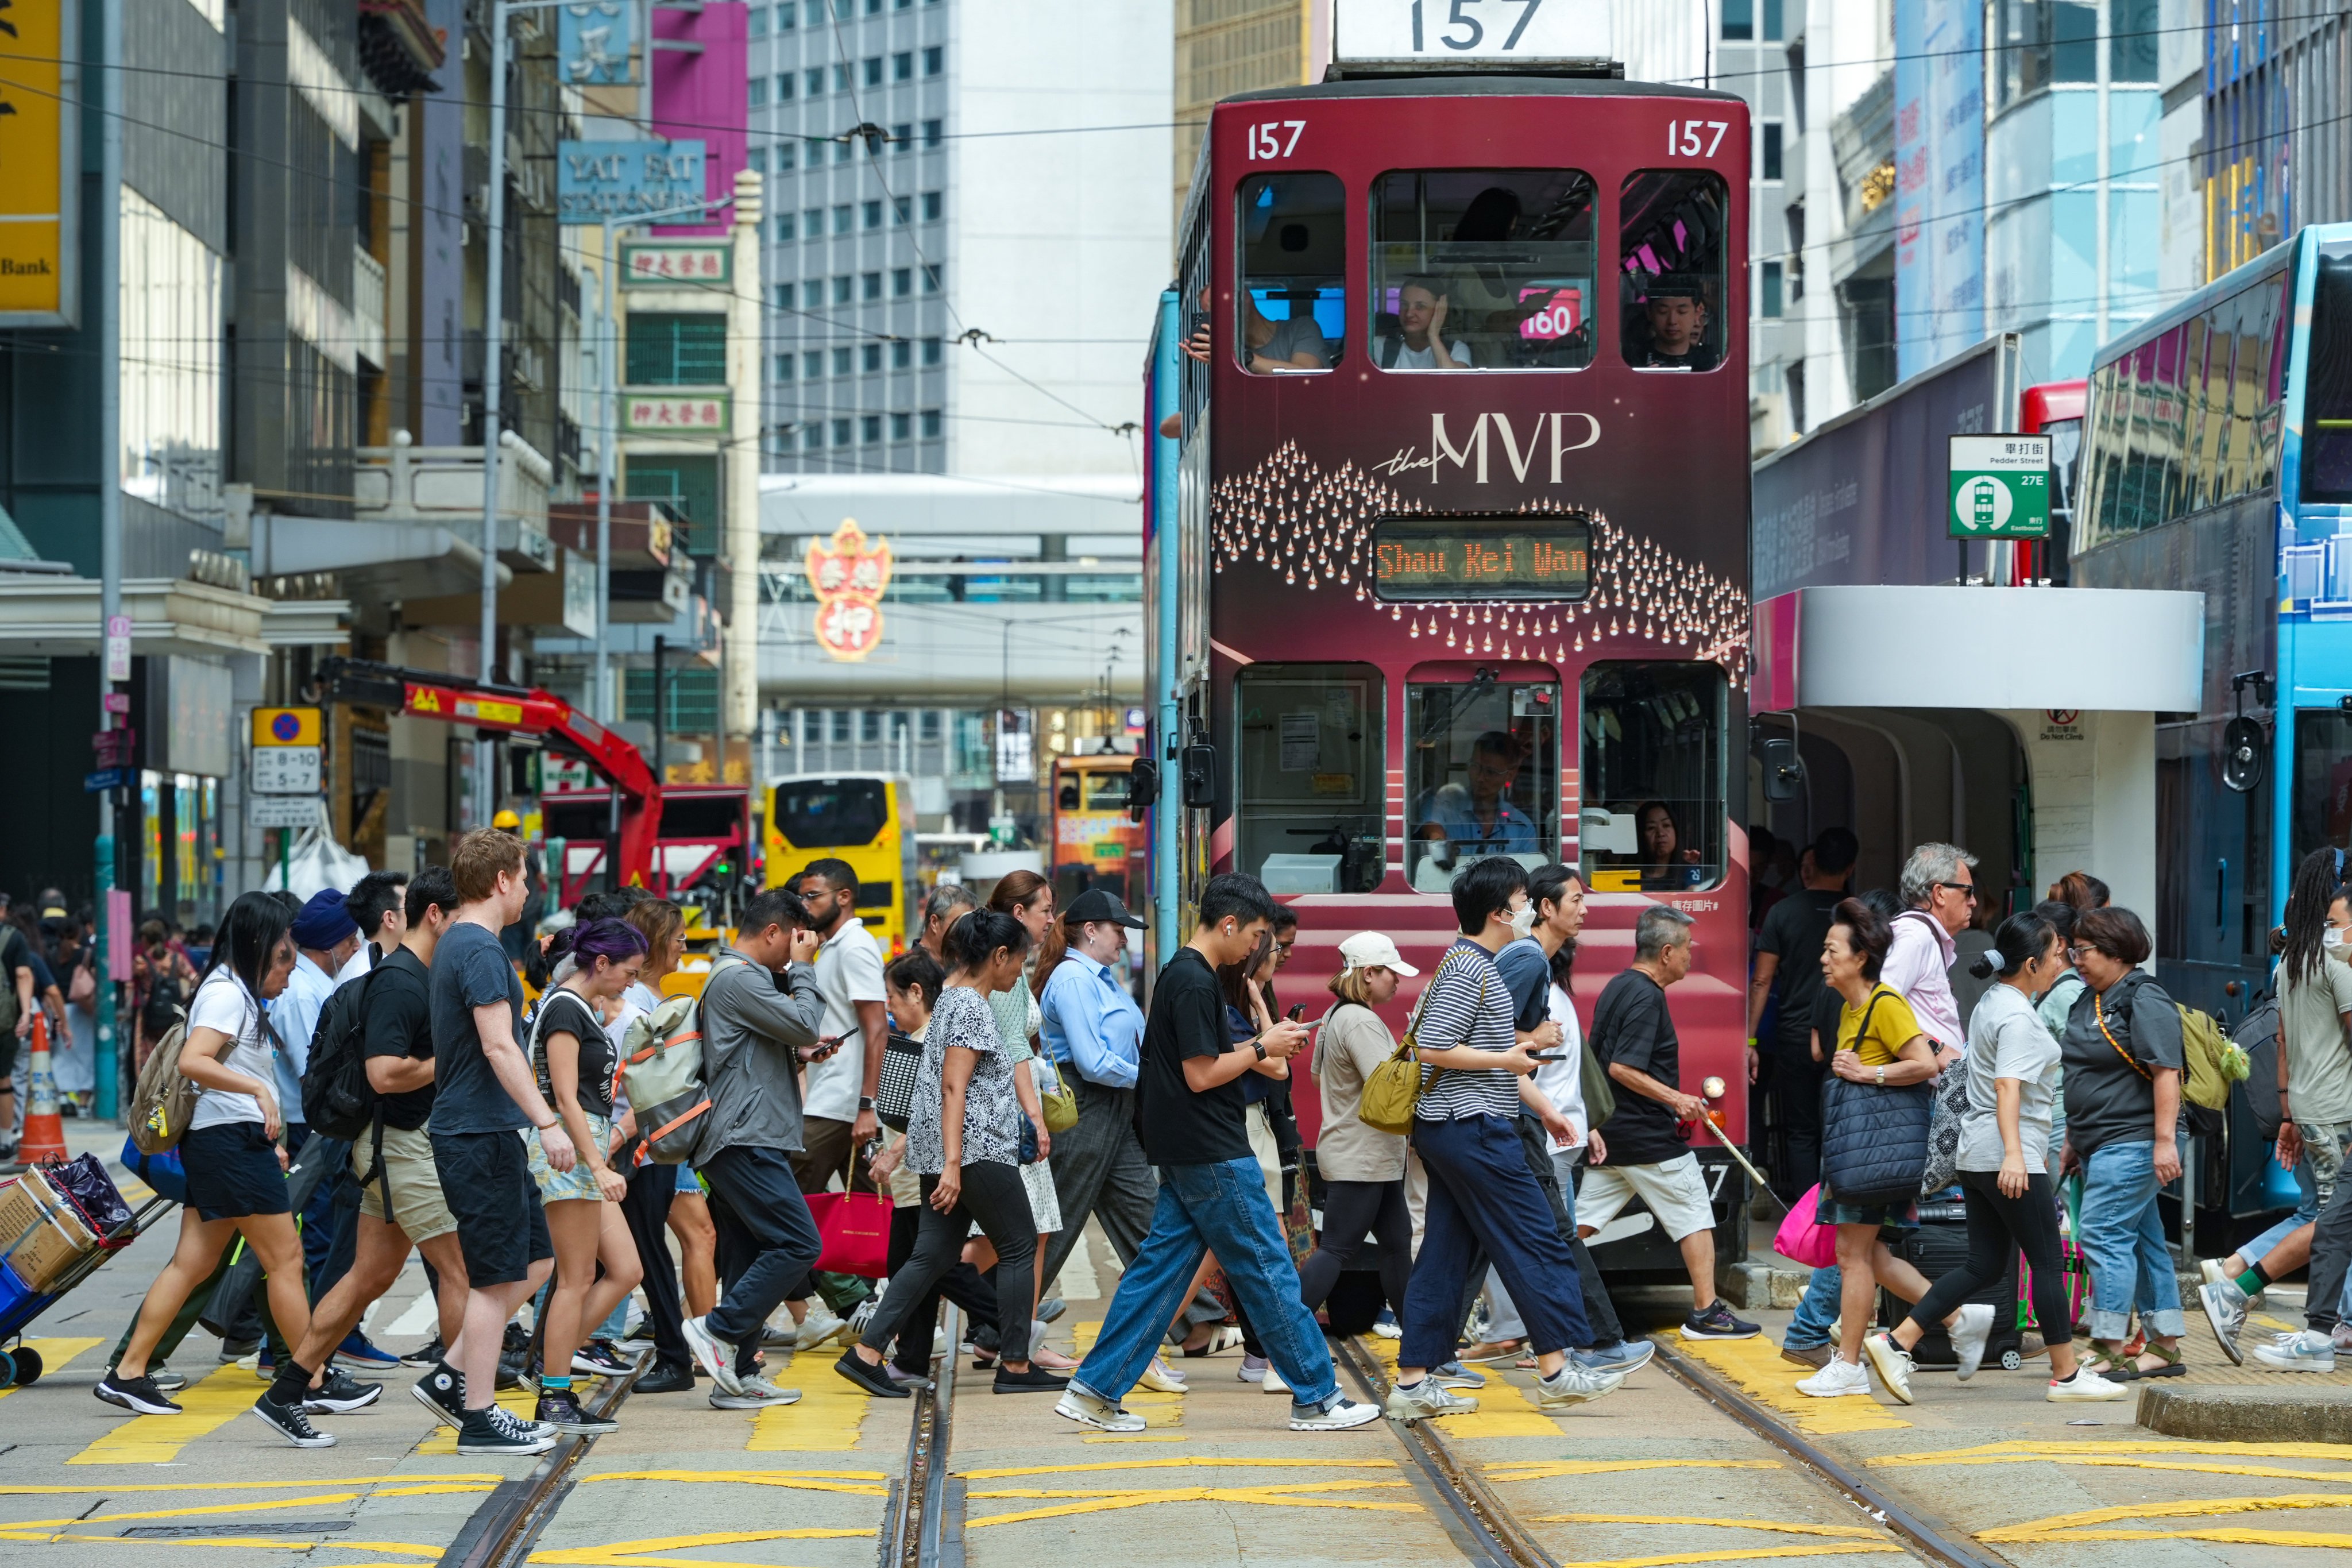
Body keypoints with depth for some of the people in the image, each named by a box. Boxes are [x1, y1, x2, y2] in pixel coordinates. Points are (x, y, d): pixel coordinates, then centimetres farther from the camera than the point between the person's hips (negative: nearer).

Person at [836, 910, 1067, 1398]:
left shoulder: (954, 999, 17)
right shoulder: (972, 1008, -14)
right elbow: (954, 1088, -21)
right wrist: (952, 1165, -26)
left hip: (939, 1150, 10)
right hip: (976, 1150, -10)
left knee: (935, 1255, 6)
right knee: (1019, 1247, 1)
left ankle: (866, 1353, -2)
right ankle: (1015, 1367, 4)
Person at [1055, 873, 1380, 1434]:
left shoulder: (1182, 973, 15)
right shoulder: (1195, 982, -17)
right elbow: (1201, 1075, -19)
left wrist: (1263, 1047, 10)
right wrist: (1263, 1048, -9)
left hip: (1187, 1155, 10)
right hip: (1214, 1155, -10)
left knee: (1161, 1266, 9)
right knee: (1268, 1270, -3)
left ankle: (1094, 1390, 7)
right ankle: (1316, 1398, 4)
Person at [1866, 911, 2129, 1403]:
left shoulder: (1990, 1004, 16)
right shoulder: (2018, 1018, -15)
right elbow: (2008, 1087, -27)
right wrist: (2014, 1155, -38)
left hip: (1977, 1157, 10)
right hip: (2010, 1160, -10)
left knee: (1985, 1265, 9)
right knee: (2048, 1263, -1)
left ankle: (1896, 1343, 2)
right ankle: (2067, 1376, 4)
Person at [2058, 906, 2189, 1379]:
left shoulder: (2144, 1001, -12)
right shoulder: (2089, 1001, 17)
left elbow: (2166, 1073, -19)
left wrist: (2165, 1140, -25)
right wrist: (2072, 1143, 24)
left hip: (2132, 1144, -10)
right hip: (2100, 1145, 10)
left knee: (2103, 1235, -13)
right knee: (2143, 1241, 11)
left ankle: (2111, 1351, -12)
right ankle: (2165, 1348, 15)